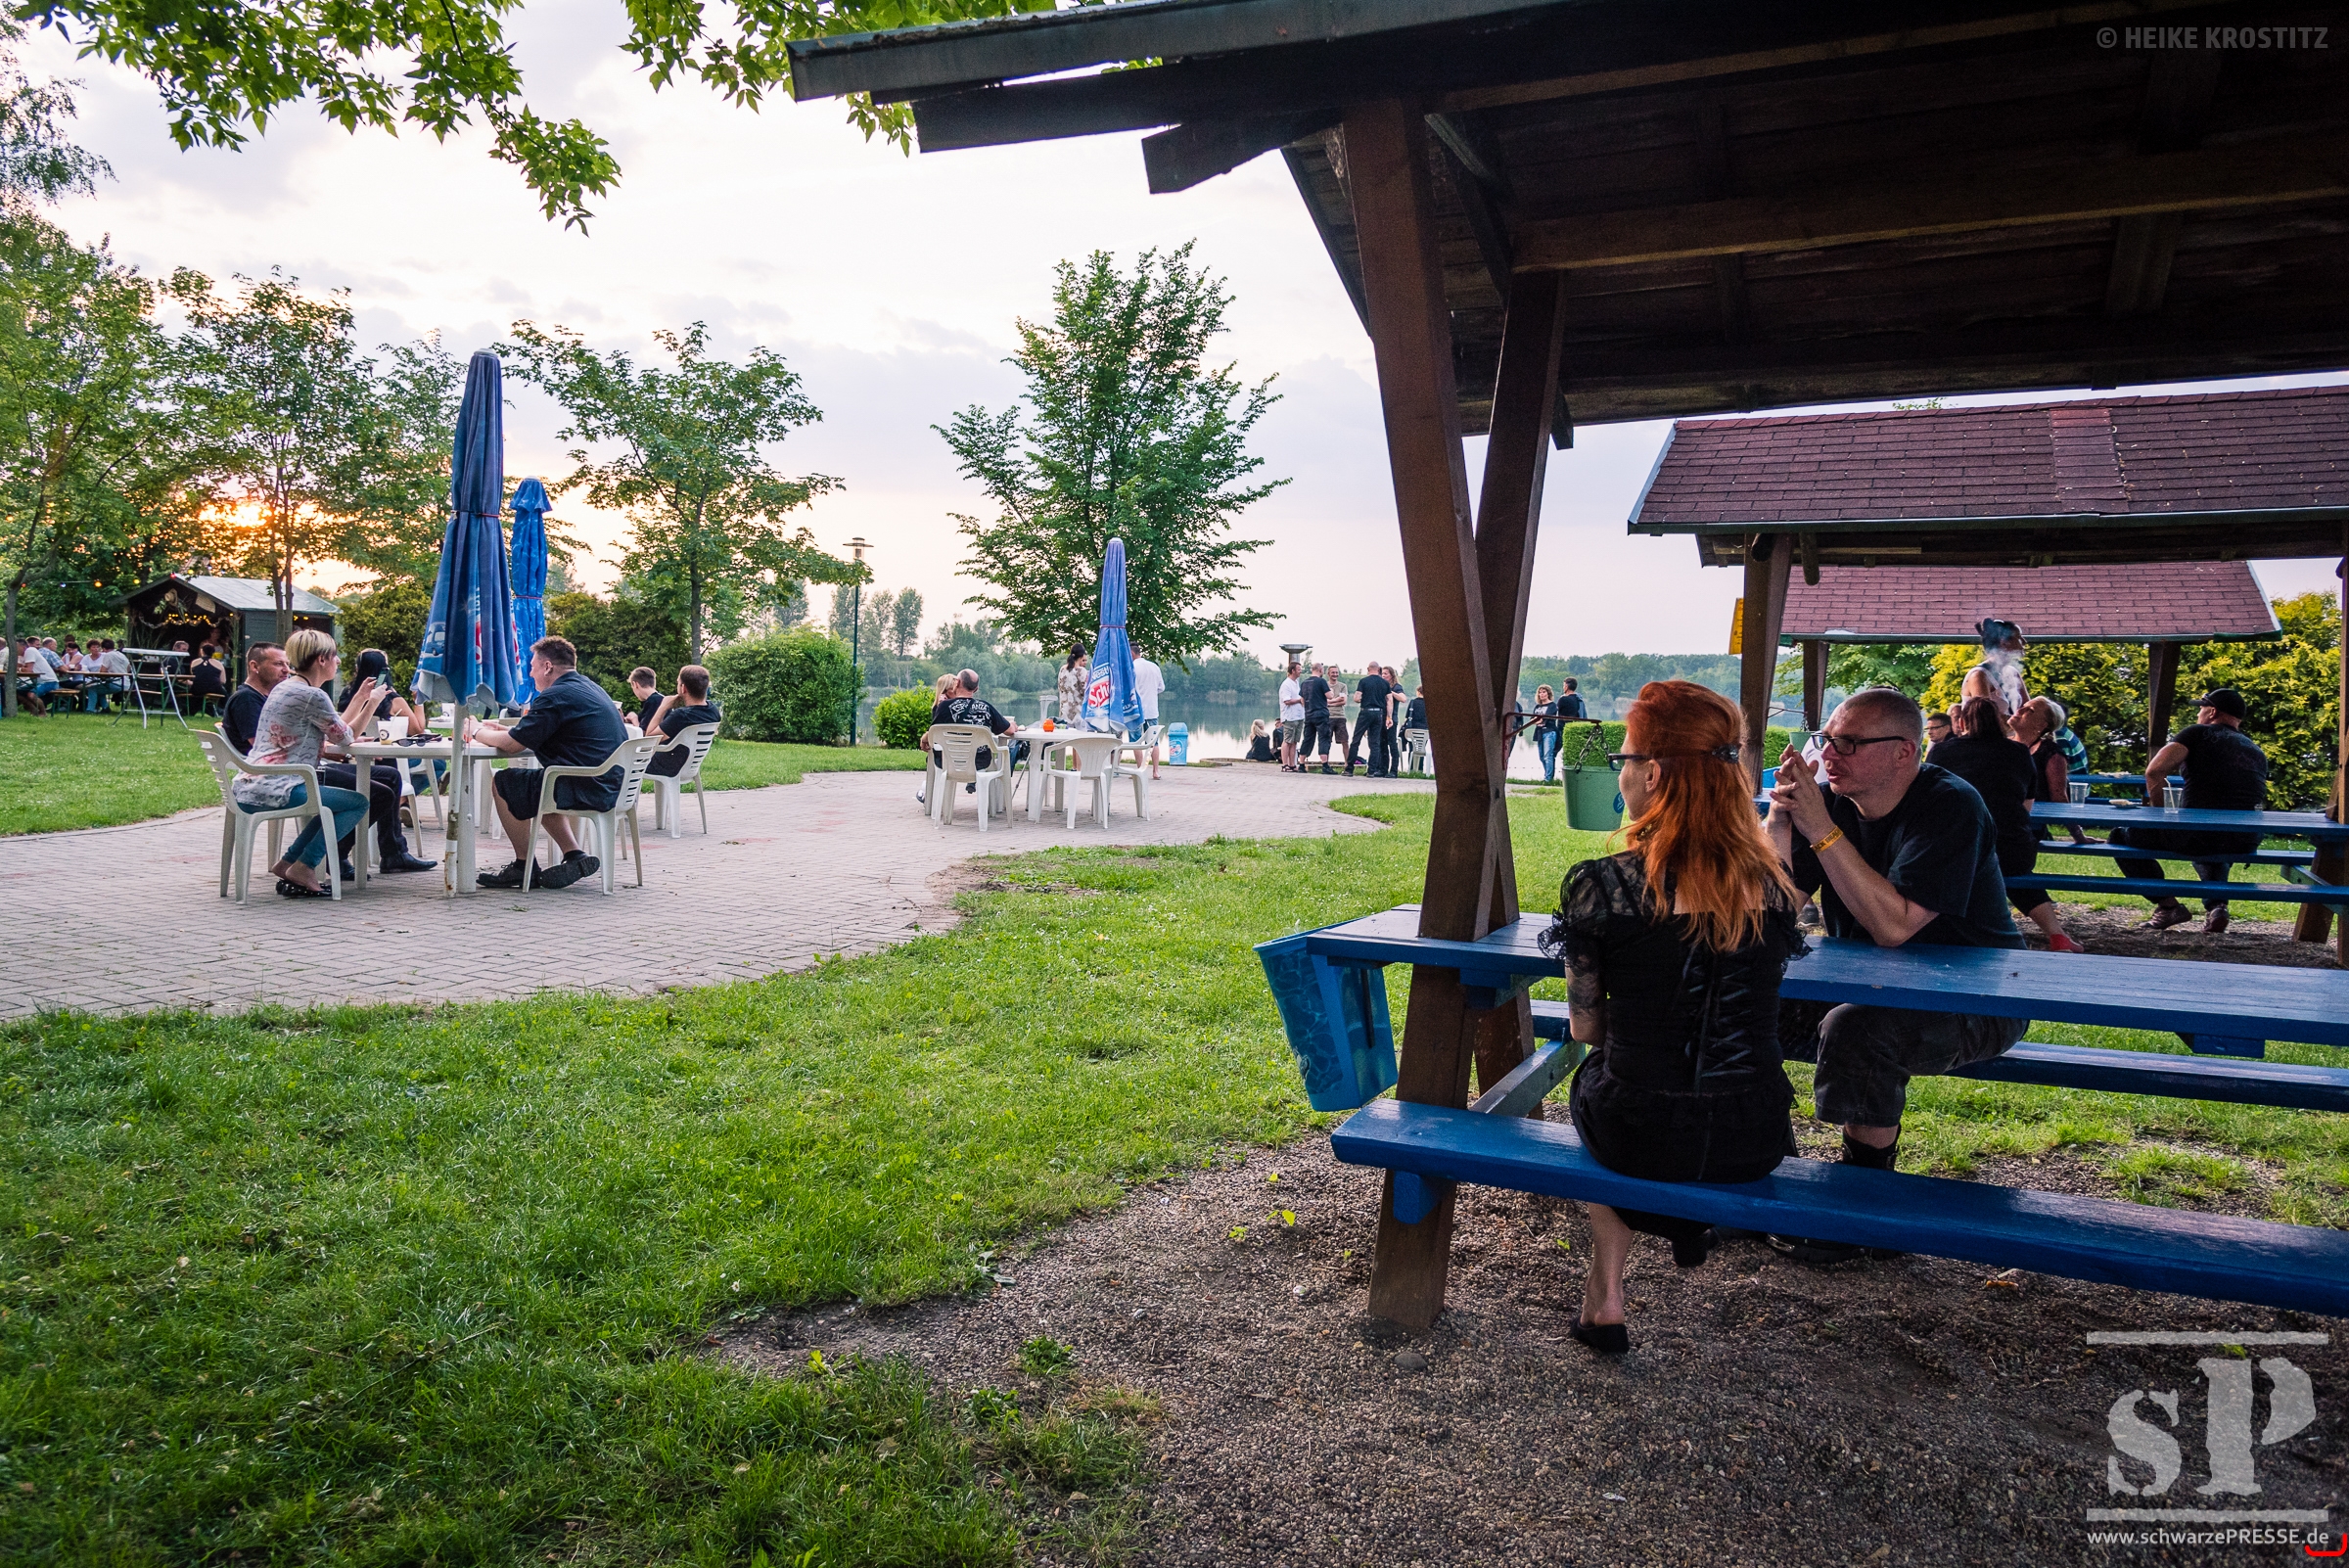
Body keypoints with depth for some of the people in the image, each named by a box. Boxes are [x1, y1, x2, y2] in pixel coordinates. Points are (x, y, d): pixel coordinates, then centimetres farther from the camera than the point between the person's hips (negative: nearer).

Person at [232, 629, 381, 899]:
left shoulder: (285, 687, 18)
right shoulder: (312, 696, -13)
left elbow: (333, 732, 20)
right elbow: (344, 737, 0)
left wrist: (360, 698, 22)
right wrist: (372, 703, 8)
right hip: (273, 789, -10)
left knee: (334, 803, 26)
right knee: (359, 803, -4)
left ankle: (289, 864, 18)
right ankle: (303, 867, -7)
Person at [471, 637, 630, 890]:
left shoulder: (556, 696, -12)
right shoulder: (589, 687, 18)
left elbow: (512, 745, -9)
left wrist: (479, 733, 9)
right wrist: (505, 729, 23)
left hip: (588, 790, -10)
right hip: (613, 788, 10)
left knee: (502, 782, 6)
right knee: (540, 787, 31)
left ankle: (525, 867, 12)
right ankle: (575, 855, 17)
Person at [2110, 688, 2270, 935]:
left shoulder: (2199, 733, 4)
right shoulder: (2257, 752, 22)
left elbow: (2154, 771, -9)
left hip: (2199, 832, -7)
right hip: (2245, 843, 7)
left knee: (2121, 836, 11)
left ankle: (2168, 905, 5)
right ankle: (2216, 904, 17)